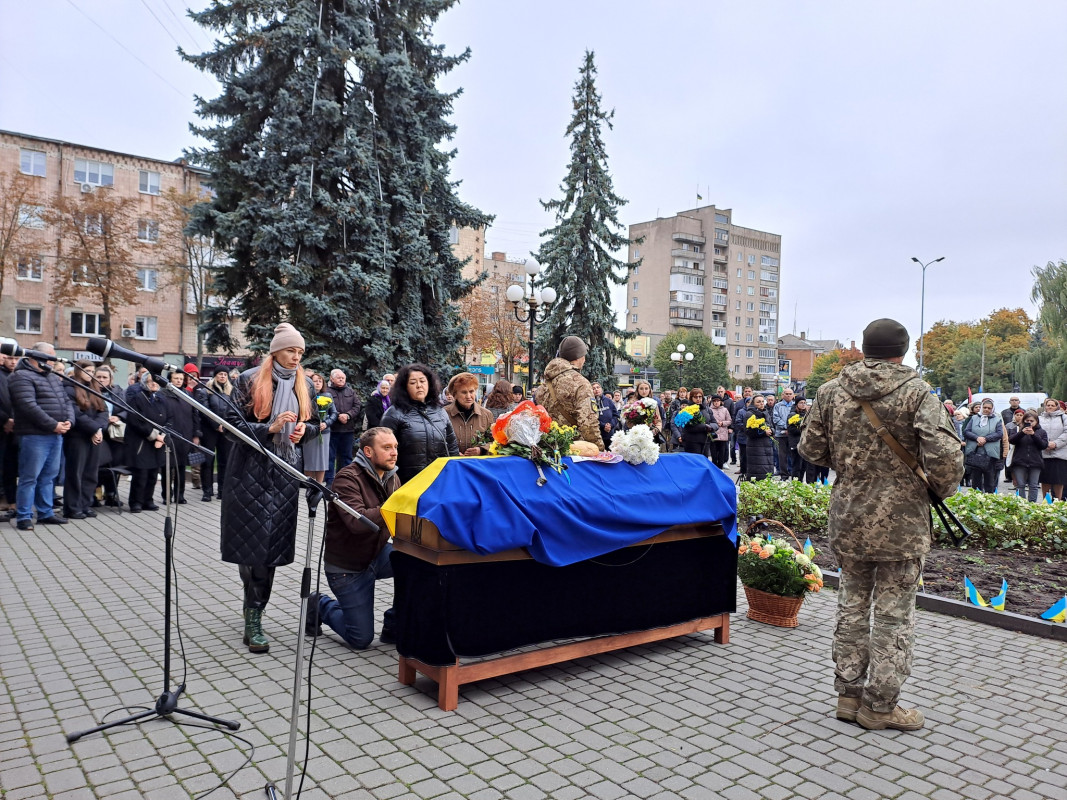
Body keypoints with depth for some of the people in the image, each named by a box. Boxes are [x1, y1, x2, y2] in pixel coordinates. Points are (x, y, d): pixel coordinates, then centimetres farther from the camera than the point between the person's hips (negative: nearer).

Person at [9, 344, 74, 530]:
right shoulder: (22, 377, -8)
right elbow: (29, 406, -19)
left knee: (49, 476, 13)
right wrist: (53, 425, -18)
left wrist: (69, 420, -1)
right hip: (34, 436, -8)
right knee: (30, 477, -3)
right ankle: (24, 517, 4)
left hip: (57, 434, 8)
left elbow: (66, 401, 19)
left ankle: (46, 513, 20)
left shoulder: (53, 377, 19)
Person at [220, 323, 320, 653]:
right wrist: (270, 428, -18)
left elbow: (314, 424, 19)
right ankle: (254, 616, 1)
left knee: (273, 542, 3)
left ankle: (254, 612, 15)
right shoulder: (250, 380, -2)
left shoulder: (303, 385, 11)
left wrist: (304, 431, -4)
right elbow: (231, 422, -6)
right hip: (252, 469, -4)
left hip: (286, 472, 4)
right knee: (252, 540, -7)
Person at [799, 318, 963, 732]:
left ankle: (849, 693, 26)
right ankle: (881, 705, 17)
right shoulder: (917, 393, -11)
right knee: (894, 613, 8)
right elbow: (944, 455, -19)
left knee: (852, 605, 17)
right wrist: (942, 490, 0)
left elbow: (810, 449, 6)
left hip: (848, 518, 4)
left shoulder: (831, 391, 1)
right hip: (901, 522, -4)